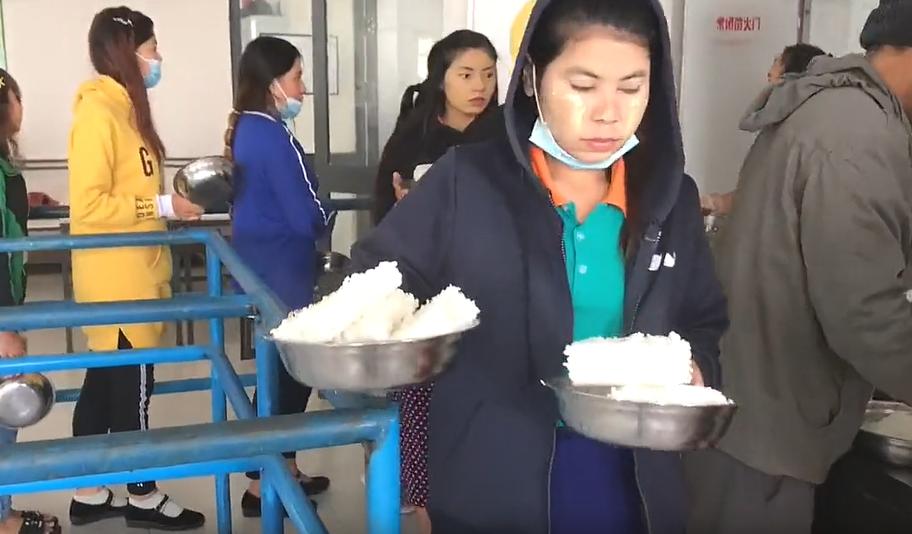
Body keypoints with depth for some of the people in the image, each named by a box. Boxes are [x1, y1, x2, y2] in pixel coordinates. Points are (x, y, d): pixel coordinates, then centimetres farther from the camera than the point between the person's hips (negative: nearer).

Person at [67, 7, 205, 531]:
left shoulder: (123, 108, 12)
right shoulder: (99, 113, -17)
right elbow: (88, 205, -22)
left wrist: (172, 203, 10)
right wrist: (164, 206, -18)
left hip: (133, 274, 9)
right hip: (115, 279, -9)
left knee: (107, 379, 15)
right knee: (131, 385, 2)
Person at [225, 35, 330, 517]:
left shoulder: (245, 128, 8)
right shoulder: (272, 136, -20)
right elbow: (307, 218, -21)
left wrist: (309, 215, 8)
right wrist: (326, 215, 0)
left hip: (258, 264, 9)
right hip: (282, 271, -9)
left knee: (282, 367, 17)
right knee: (290, 371, 1)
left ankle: (284, 470, 29)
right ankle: (261, 486, 9)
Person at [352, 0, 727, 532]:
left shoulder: (672, 197, 1)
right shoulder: (467, 182, -10)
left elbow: (706, 326, 11)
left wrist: (694, 369, -8)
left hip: (632, 486, 3)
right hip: (491, 489, -3)